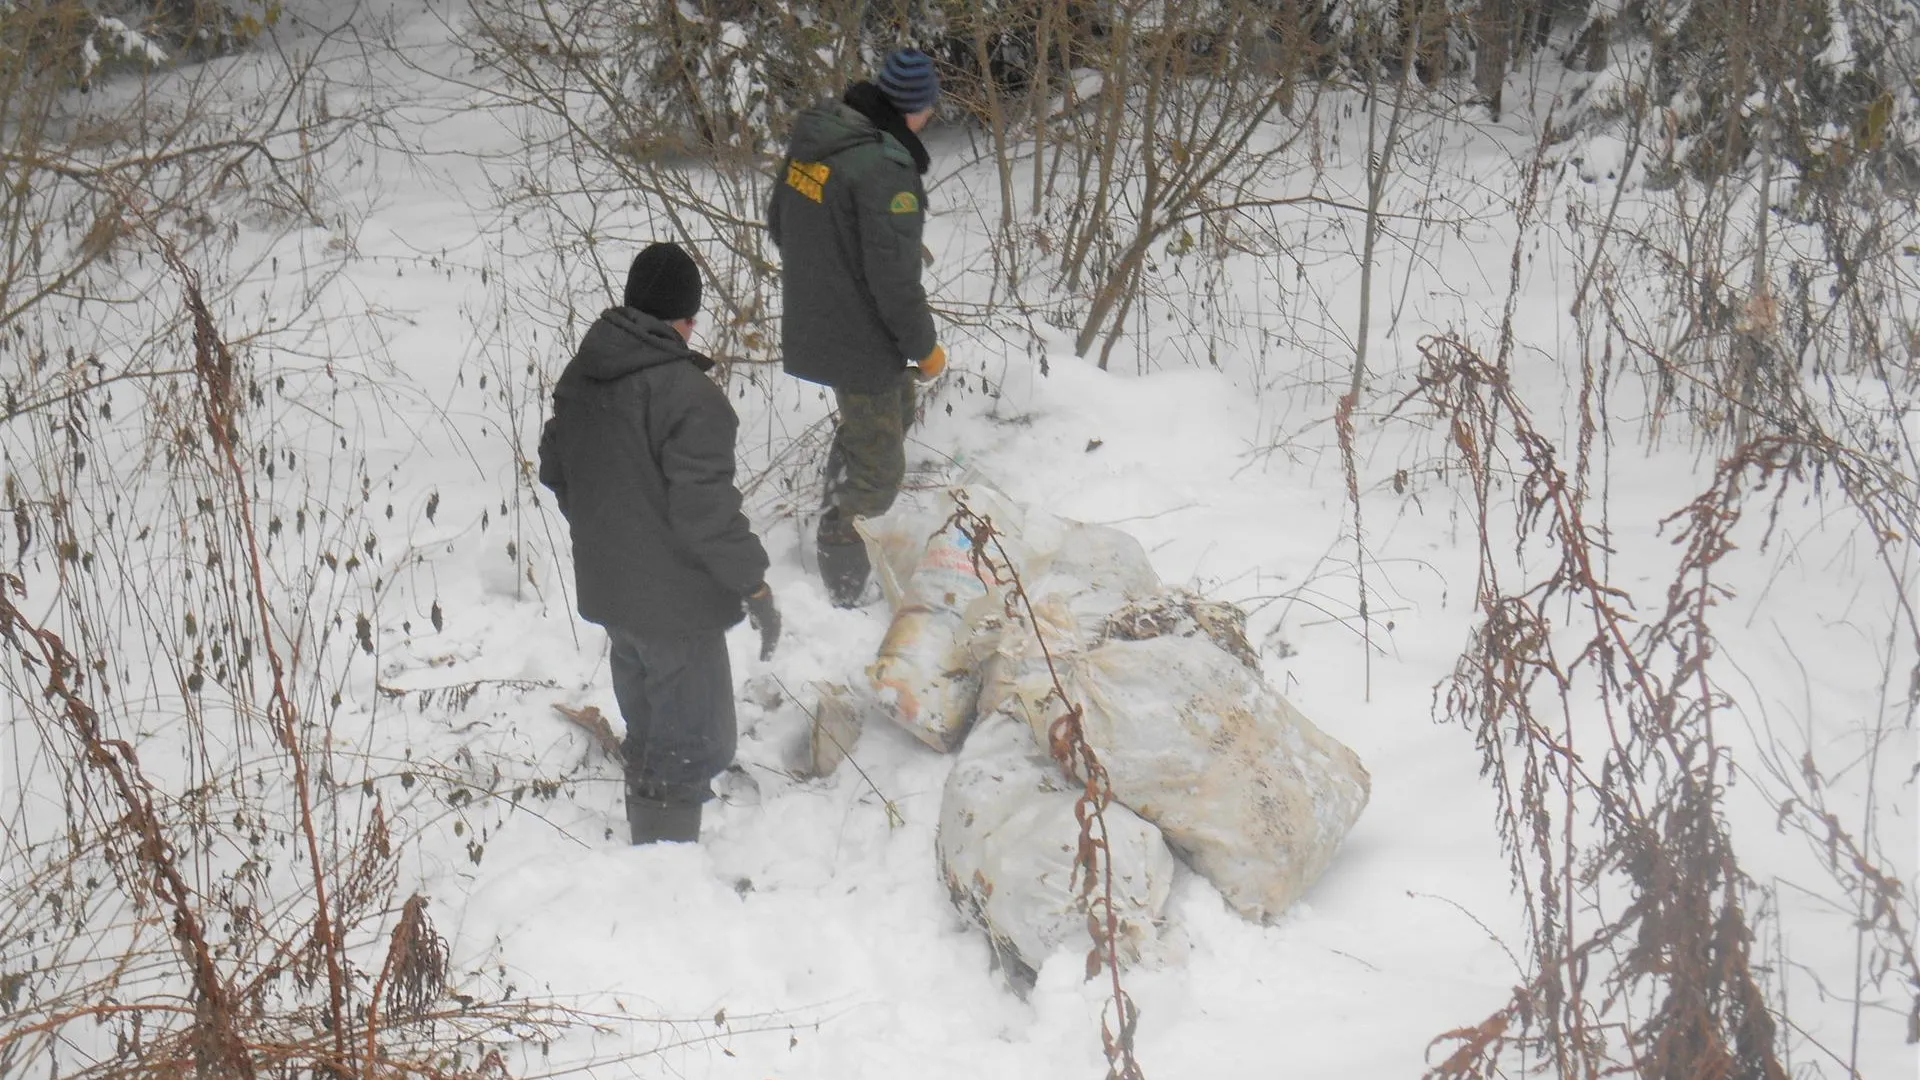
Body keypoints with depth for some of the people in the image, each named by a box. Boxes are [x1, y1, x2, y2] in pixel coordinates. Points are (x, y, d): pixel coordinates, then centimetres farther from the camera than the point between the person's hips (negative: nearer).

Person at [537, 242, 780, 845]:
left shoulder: (581, 375, 2)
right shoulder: (688, 396, -25)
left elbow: (555, 469, 14)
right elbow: (706, 510, -26)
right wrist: (755, 586, -14)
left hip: (606, 587, 9)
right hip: (675, 602, -8)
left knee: (649, 735, 24)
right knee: (693, 746, 3)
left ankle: (647, 849, 38)